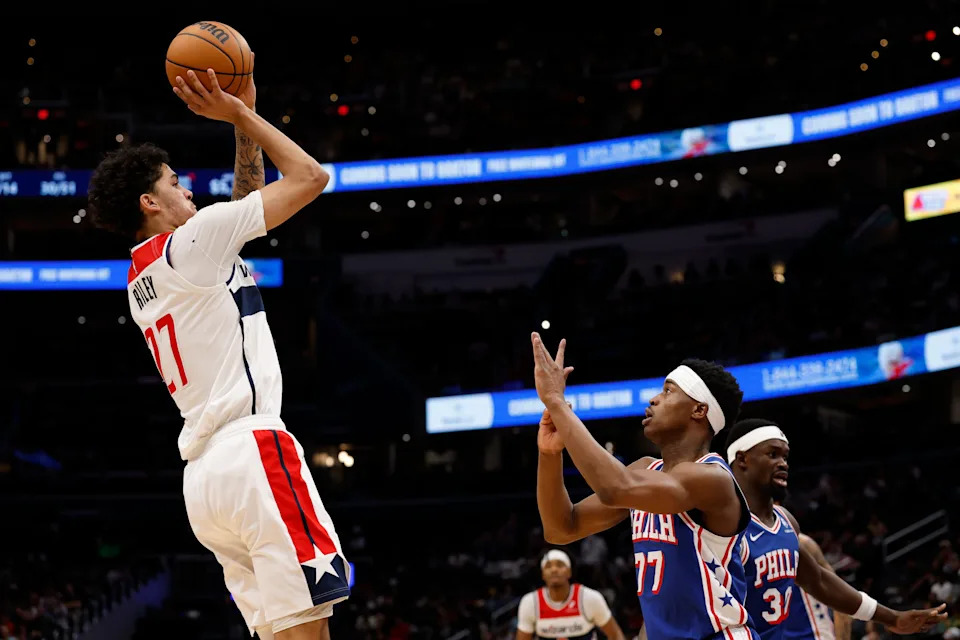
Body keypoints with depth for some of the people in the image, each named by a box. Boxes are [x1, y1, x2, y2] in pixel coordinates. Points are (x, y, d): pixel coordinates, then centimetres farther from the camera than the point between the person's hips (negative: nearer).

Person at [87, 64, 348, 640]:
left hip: (202, 476, 10)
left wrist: (243, 123, 29)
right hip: (252, 453, -10)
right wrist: (239, 113, 9)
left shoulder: (140, 279, 24)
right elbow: (310, 177, 1)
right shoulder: (192, 240, -2)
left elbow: (247, 208, 35)